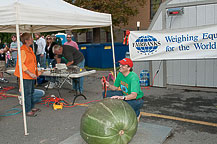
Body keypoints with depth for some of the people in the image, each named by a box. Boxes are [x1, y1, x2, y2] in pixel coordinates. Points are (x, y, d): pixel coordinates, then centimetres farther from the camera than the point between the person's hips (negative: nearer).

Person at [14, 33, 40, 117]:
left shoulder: (30, 49, 12)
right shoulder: (22, 50, -17)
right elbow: (21, 64, -22)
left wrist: (35, 72, 20)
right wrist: (30, 73, -23)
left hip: (31, 75, 10)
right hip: (26, 76, -10)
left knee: (31, 92, 18)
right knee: (27, 93, -2)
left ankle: (32, 107, 31)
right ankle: (28, 111, 7)